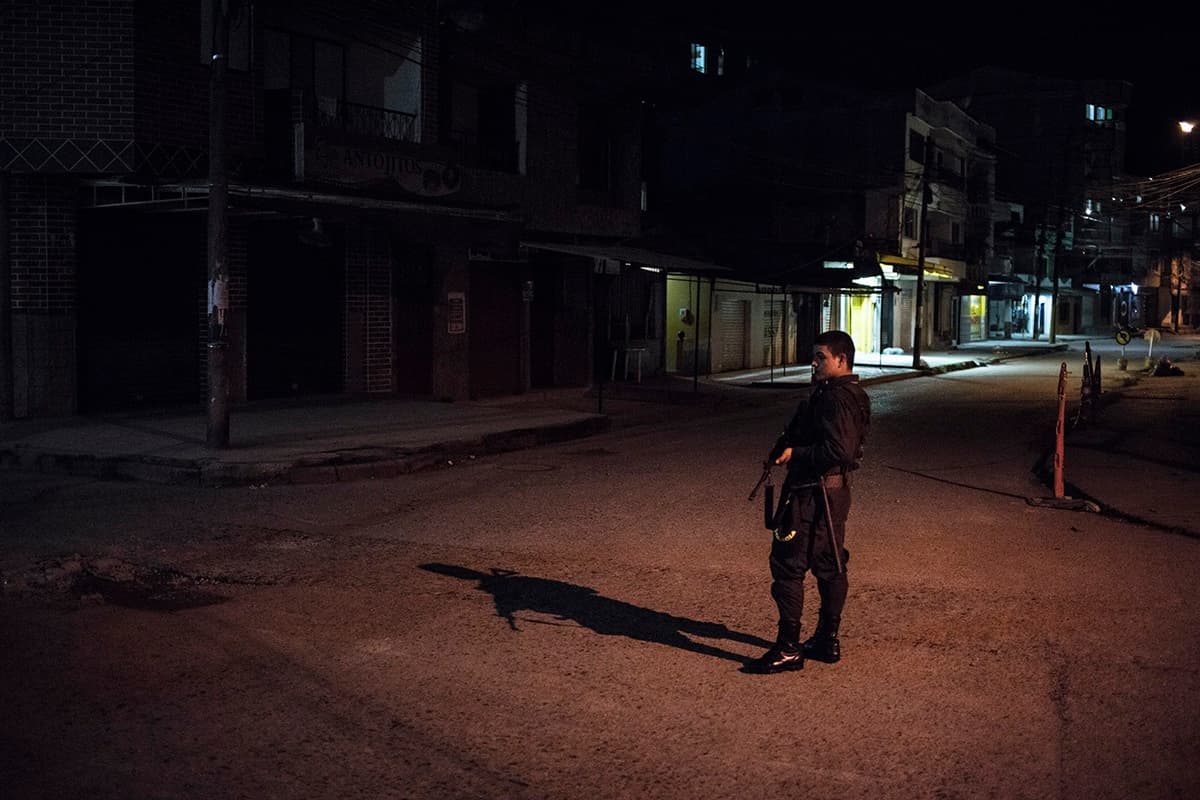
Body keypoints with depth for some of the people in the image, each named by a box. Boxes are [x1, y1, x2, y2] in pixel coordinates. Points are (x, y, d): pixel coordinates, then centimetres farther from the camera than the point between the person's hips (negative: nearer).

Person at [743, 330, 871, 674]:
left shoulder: (834, 398, -19)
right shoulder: (854, 395, 13)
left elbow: (836, 450, -28)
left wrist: (794, 453, -20)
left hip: (812, 494, -11)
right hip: (836, 490, 11)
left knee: (788, 565, -5)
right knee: (829, 565, 16)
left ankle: (788, 649, -2)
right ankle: (828, 641, 26)